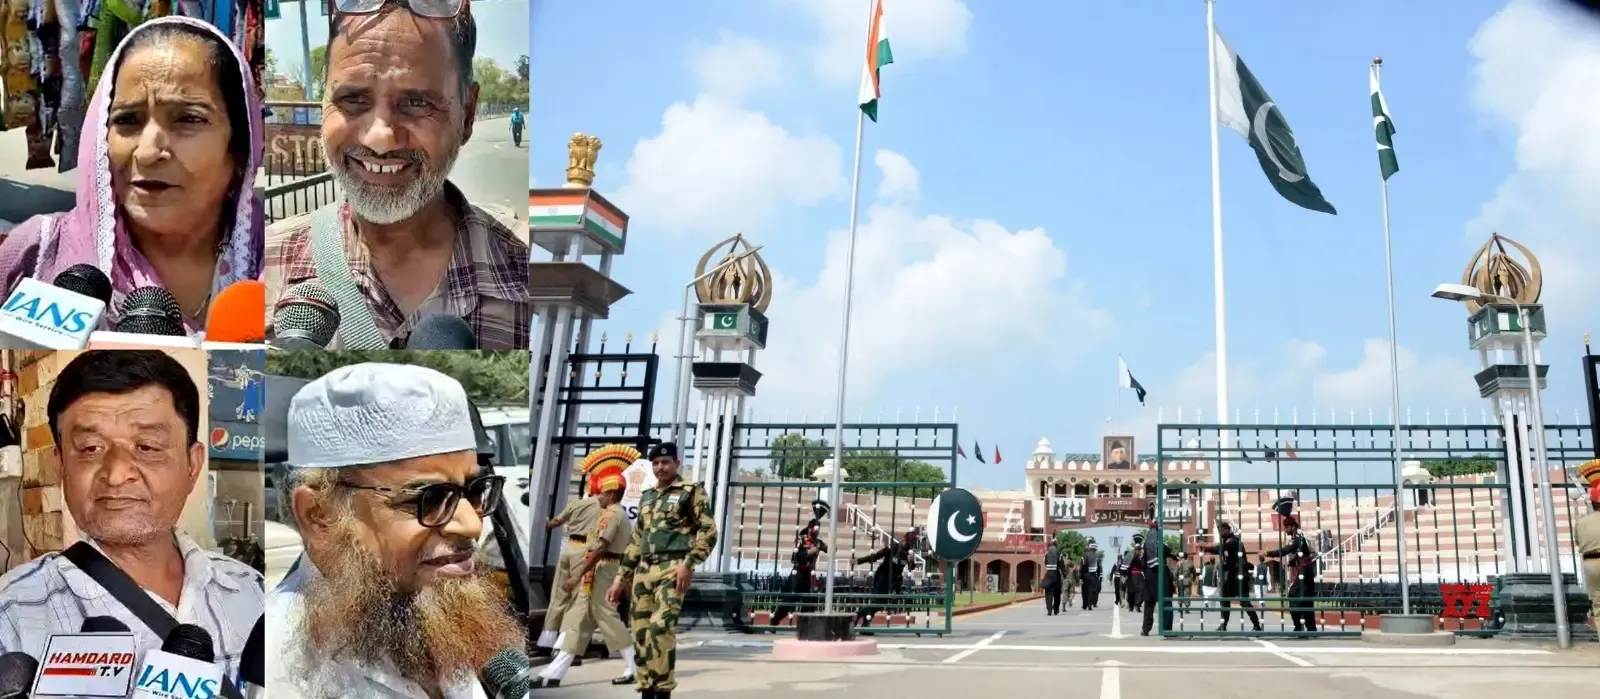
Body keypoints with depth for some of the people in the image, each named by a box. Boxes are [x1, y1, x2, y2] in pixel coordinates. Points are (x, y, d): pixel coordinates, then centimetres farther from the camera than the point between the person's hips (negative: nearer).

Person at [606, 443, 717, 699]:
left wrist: (689, 563, -16)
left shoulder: (691, 492, 4)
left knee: (660, 627, -21)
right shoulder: (646, 497, 22)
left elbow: (709, 531, -4)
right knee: (640, 633, 3)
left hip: (672, 569, -6)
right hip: (643, 571, 7)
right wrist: (620, 579, 21)